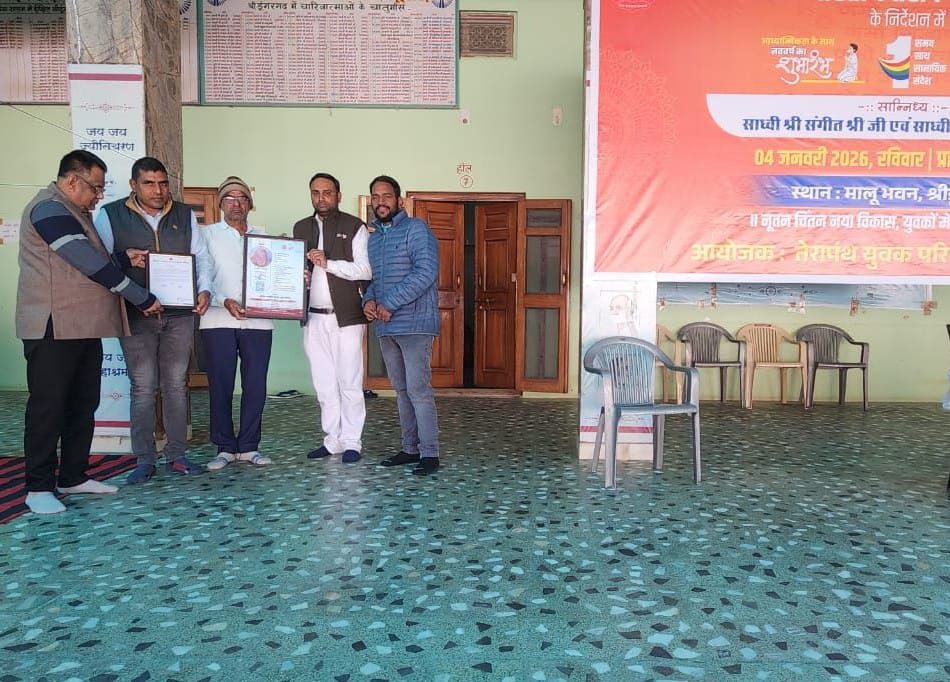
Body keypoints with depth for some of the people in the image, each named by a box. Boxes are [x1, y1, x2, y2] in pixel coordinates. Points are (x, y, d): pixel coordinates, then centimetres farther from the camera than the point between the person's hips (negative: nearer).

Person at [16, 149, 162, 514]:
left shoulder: (73, 212, 20)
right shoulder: (50, 209, -12)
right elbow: (90, 264, -19)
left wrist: (123, 257, 5)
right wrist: (143, 299, -15)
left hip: (83, 327, 10)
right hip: (54, 328, -10)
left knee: (83, 404, 12)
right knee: (49, 406, -2)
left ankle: (74, 476, 21)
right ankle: (39, 487, 7)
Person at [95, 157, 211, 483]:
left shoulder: (185, 215, 8)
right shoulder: (111, 215, 2)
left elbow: (201, 256, 8)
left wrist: (204, 290, -7)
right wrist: (126, 261, -19)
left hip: (180, 313, 2)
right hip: (136, 315, -2)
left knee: (176, 384, 7)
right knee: (142, 388, 1)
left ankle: (176, 455, 15)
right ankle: (145, 460, 11)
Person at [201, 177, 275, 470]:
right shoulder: (208, 234, 9)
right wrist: (224, 301, -15)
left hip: (258, 321, 2)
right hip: (218, 321, -2)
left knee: (256, 385, 2)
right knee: (220, 385, 1)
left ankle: (249, 446, 13)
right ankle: (225, 447, 13)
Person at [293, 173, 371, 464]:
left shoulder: (354, 227, 0)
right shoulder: (301, 228, 15)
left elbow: (364, 269, -8)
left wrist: (328, 263, -17)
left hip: (346, 317, -4)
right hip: (313, 318, 5)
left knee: (349, 383, -1)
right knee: (324, 384, 10)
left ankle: (352, 442, 9)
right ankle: (332, 439, 20)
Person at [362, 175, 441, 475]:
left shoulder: (416, 229, -5)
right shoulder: (372, 237, 18)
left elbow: (426, 272, -16)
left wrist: (390, 304, -17)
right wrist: (368, 300, -1)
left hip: (414, 323, -8)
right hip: (386, 327, 8)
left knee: (418, 389, -9)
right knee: (401, 389, 12)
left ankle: (429, 454, -3)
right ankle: (410, 448, 21)